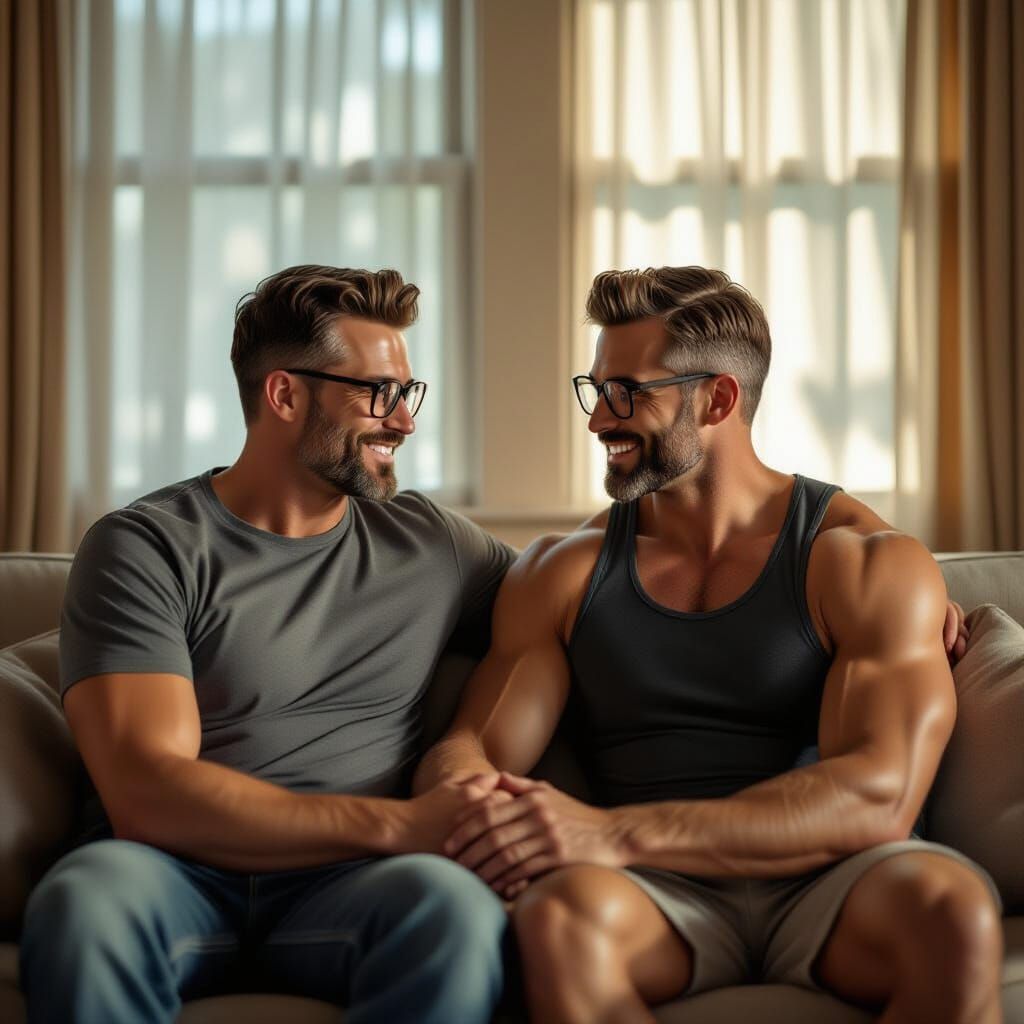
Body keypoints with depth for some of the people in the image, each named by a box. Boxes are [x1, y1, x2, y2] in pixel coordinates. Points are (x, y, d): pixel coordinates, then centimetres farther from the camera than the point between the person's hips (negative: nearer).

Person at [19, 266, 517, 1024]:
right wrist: (396, 823, -19)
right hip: (183, 879, -2)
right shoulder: (144, 549, 0)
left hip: (351, 885, 2)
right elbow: (146, 792, -13)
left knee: (453, 902, -33)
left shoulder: (432, 547, 13)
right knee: (86, 895, -37)